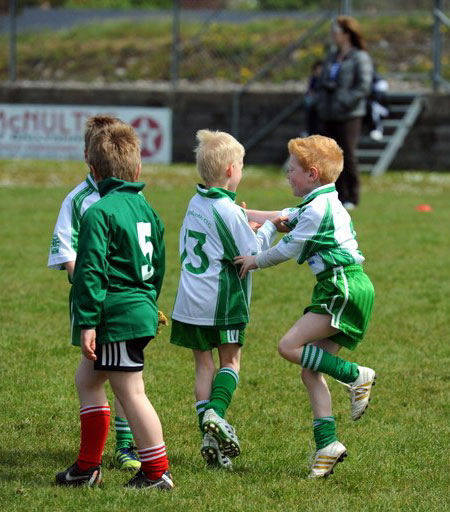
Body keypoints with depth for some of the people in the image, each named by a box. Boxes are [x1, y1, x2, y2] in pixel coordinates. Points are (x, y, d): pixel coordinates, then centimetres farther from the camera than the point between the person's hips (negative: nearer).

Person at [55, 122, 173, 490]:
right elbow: (158, 266, 19)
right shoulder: (146, 209, 12)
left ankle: (157, 472, -1)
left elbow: (90, 272, -18)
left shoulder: (99, 213, -14)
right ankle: (88, 466, 21)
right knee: (87, 378, 18)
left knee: (131, 392, -4)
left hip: (117, 317, -9)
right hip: (142, 308, 9)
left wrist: (87, 323, -17)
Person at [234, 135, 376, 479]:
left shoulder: (318, 207, -11)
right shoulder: (326, 203, 21)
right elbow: (286, 219, 37)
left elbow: (289, 249, -6)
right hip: (341, 291, 10)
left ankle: (356, 376, -10)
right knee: (311, 371, 5)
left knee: (290, 346, -17)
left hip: (345, 288, -10)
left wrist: (255, 261, 8)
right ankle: (327, 444, 1)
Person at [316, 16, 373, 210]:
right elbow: (323, 83, 21)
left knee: (348, 155, -9)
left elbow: (364, 87, -12)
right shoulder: (332, 58, 17)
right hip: (329, 116, 7)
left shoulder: (360, 58, -4)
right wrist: (321, 105, 3)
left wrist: (343, 103, -17)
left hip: (349, 116, -7)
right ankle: (339, 196, 9)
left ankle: (352, 198, -2)